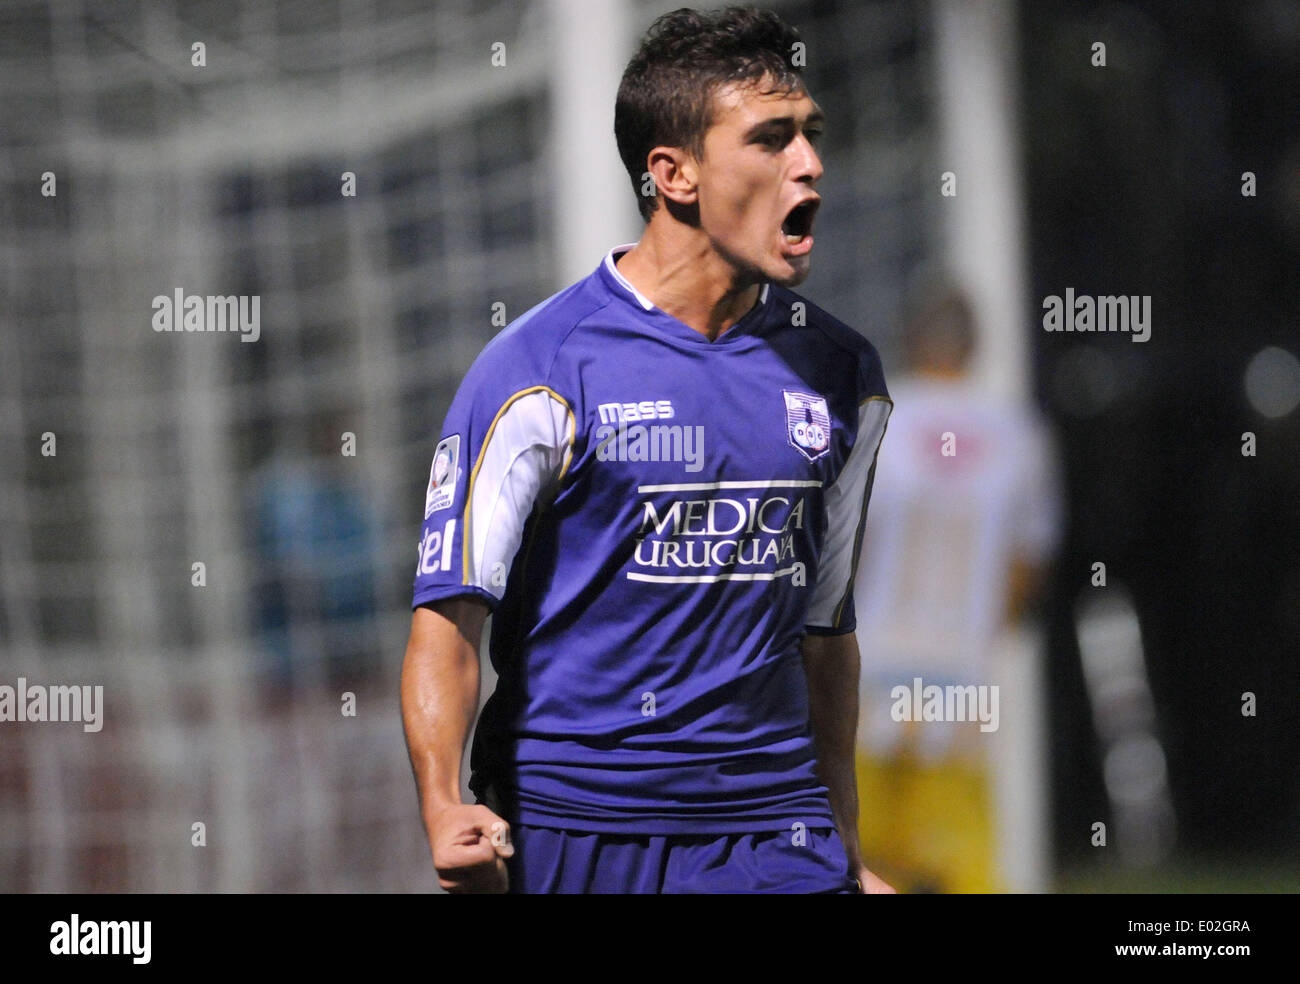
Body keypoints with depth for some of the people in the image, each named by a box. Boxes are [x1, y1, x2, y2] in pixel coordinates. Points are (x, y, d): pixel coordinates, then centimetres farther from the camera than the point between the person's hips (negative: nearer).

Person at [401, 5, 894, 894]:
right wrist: (445, 809, -27)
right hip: (562, 829, -4)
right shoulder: (540, 371, -8)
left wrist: (846, 854, 19)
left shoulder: (842, 376, 10)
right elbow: (449, 614, -12)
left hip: (769, 832, 4)